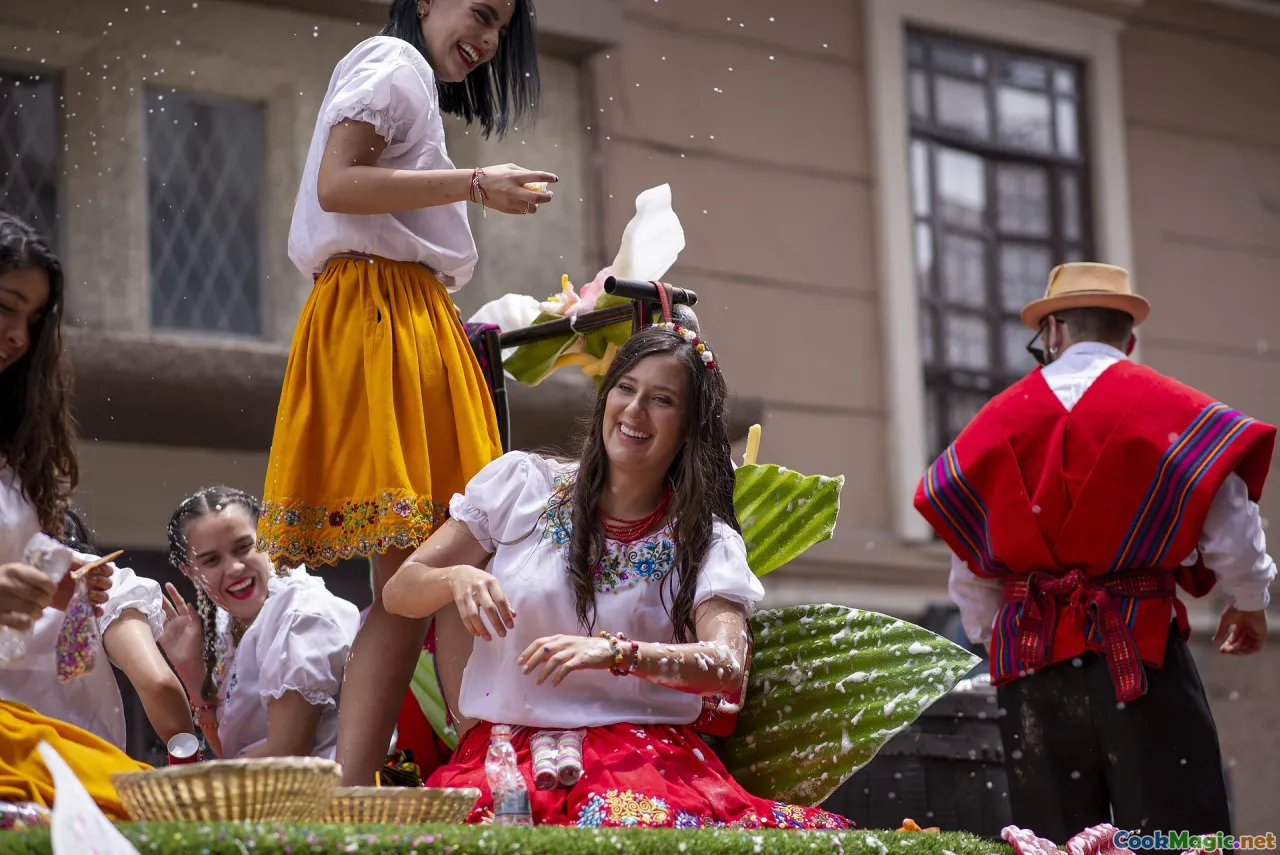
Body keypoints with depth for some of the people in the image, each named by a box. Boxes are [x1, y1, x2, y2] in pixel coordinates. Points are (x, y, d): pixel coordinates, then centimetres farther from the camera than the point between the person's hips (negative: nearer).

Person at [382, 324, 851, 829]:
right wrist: (455, 578, -17)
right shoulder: (520, 484, 7)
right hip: (506, 745, 0)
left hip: (639, 751, 0)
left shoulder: (708, 542, 5)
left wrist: (614, 651, -30)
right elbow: (399, 592, 7)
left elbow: (728, 668, -14)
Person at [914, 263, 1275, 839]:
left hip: (1031, 663, 3)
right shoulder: (1169, 408, 0)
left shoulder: (998, 420, 7)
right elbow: (1228, 530, -1)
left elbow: (967, 564, 10)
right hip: (1138, 651, -3)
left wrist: (989, 634, 25)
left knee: (1054, 844, 6)